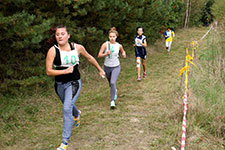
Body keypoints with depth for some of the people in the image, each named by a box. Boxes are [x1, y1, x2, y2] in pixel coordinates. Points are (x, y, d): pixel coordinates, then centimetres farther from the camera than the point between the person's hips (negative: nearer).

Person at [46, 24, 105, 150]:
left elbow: (89, 58, 11)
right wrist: (65, 71, -25)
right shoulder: (53, 51, -13)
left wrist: (100, 69, 20)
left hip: (74, 83, -2)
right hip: (60, 84, 2)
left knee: (67, 109, -20)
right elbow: (48, 71, -15)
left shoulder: (78, 47, -8)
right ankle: (77, 115, 65)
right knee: (69, 106, 26)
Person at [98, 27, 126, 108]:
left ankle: (112, 101, -13)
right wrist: (106, 54, -29)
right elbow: (99, 55, -12)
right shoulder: (105, 44, -11)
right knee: (110, 83, 20)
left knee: (113, 82, -21)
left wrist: (124, 54, -6)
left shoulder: (119, 45, -5)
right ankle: (115, 91, 55)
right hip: (107, 67, 1)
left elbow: (122, 51, 16)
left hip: (116, 67, -1)